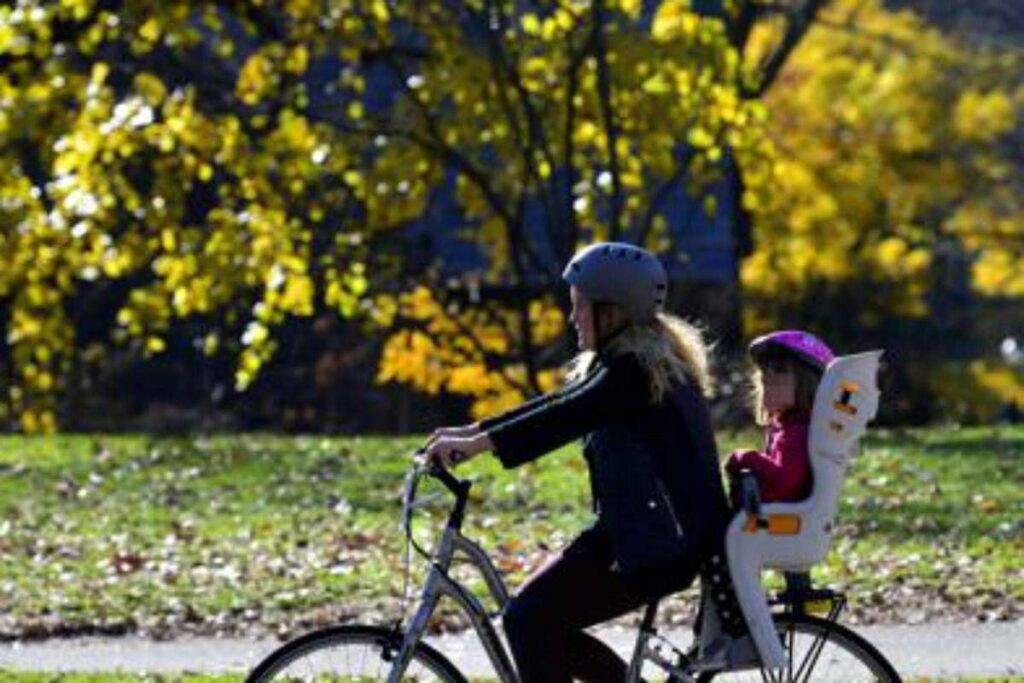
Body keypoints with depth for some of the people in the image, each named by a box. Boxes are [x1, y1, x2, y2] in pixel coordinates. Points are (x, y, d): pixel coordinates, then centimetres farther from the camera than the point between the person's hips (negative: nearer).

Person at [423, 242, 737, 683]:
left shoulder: (635, 370, -16)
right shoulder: (636, 361, 16)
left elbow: (566, 417, -26)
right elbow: (559, 405, 18)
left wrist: (481, 443, -27)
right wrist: (472, 431, 13)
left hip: (662, 544, -10)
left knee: (528, 619, -14)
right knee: (540, 621, 10)